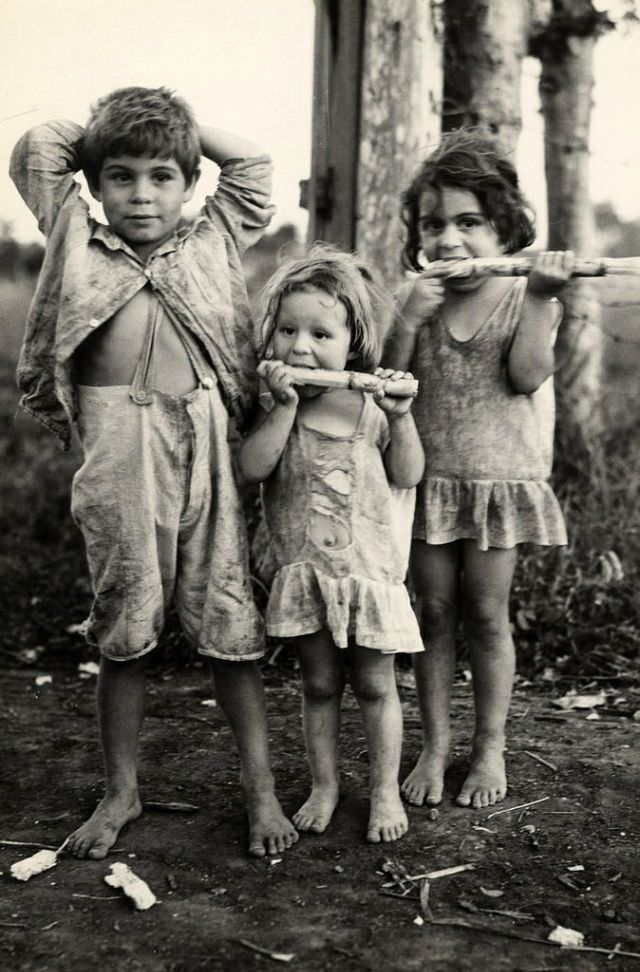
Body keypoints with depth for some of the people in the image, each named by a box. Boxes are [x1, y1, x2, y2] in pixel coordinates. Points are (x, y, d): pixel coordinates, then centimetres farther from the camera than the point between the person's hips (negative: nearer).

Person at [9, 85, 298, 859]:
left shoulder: (212, 242, 13)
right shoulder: (79, 244, 12)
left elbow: (252, 165, 14)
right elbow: (36, 150, 9)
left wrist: (179, 123, 18)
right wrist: (102, 132, 20)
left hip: (206, 449, 0)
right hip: (117, 455, 0)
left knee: (229, 623, 3)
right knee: (123, 627, 9)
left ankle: (260, 789, 16)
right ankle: (121, 791, 24)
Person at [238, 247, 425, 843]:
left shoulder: (372, 406, -4)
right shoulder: (273, 407, -4)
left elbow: (407, 476, -6)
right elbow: (252, 467, -18)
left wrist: (401, 417, -19)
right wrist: (285, 405, -24)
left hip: (370, 569, -1)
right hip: (302, 572, 1)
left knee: (374, 684, 10)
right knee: (318, 684, 13)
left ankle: (385, 790, 27)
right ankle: (324, 787, 31)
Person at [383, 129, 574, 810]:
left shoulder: (525, 297, -2)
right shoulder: (414, 298, 2)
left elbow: (528, 377, -16)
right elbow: (387, 383, -5)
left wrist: (541, 298, -22)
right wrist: (407, 320, -18)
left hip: (500, 479, -2)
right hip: (427, 480, 2)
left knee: (486, 616, 5)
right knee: (433, 613, 8)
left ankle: (490, 747, 22)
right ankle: (434, 747, 21)